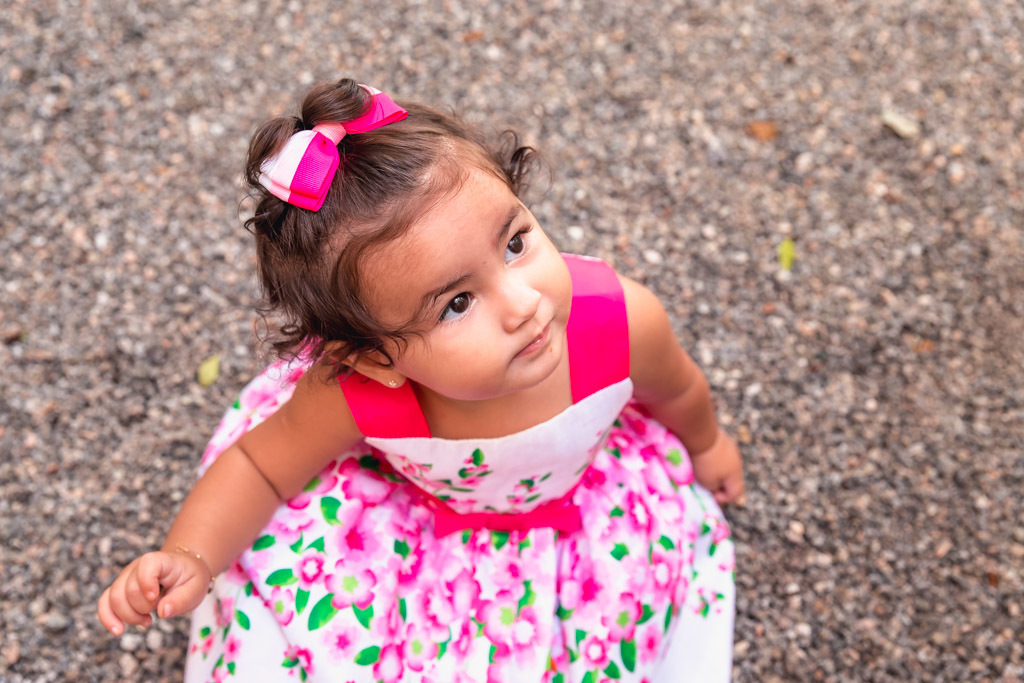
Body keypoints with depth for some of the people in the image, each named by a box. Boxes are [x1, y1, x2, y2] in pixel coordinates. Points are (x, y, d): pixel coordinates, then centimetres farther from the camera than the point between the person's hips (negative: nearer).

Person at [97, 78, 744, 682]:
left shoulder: (625, 321, -37)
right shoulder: (356, 396, -40)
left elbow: (677, 389, -11)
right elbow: (256, 465, -19)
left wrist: (706, 444, 11)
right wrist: (190, 558, -37)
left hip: (588, 510, 1)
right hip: (415, 525, -1)